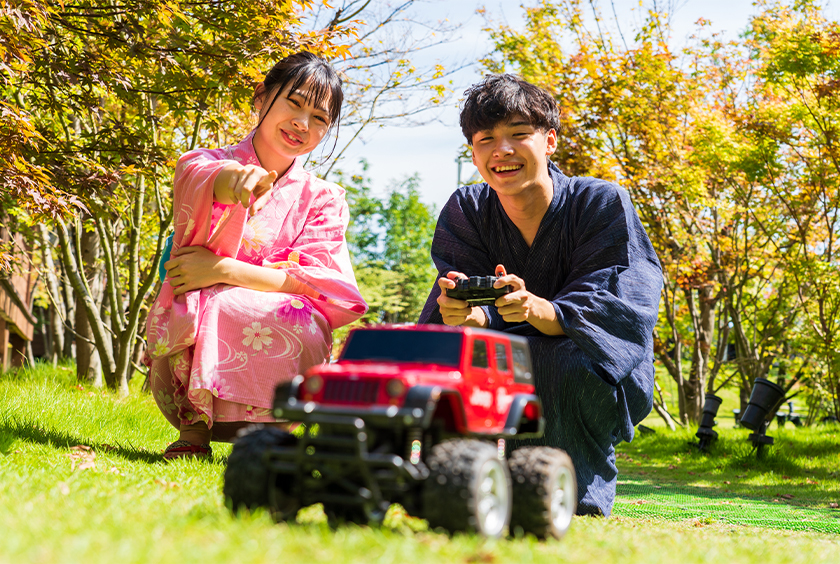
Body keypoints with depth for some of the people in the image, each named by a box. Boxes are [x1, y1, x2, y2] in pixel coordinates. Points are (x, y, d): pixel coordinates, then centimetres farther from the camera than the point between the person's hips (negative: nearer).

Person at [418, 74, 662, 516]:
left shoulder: (603, 203, -15)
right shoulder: (465, 210, -5)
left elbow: (611, 308, -27)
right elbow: (452, 307, -16)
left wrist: (538, 310, -49)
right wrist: (464, 316, -43)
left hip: (604, 380, -3)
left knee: (564, 361, -36)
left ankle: (582, 498, -11)